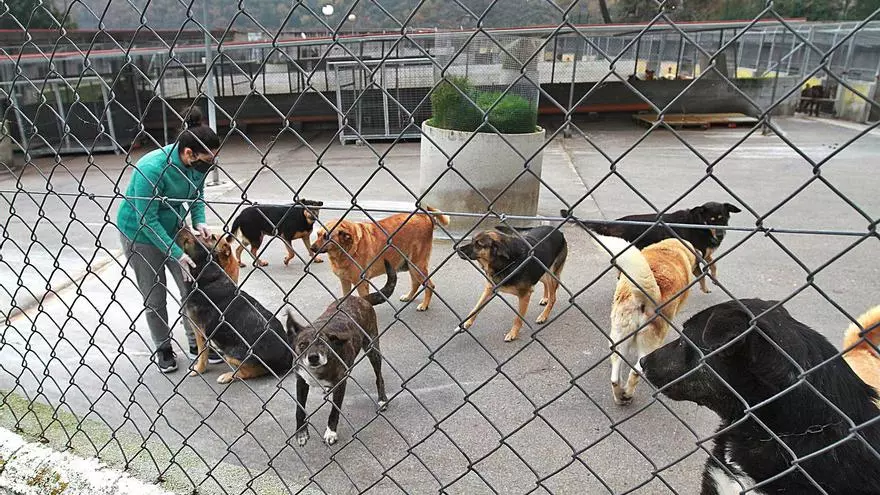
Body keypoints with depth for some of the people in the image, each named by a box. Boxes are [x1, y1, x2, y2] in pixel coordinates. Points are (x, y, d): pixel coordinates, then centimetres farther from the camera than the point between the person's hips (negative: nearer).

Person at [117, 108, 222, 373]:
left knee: (191, 287, 4)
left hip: (173, 227, 5)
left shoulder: (197, 163, -16)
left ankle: (196, 344, 20)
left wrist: (199, 221, -15)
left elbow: (197, 195, 4)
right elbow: (147, 220, -28)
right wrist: (177, 254, -28)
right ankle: (163, 349, 26)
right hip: (140, 233, -5)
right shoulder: (151, 168, -33)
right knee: (154, 297, 6)